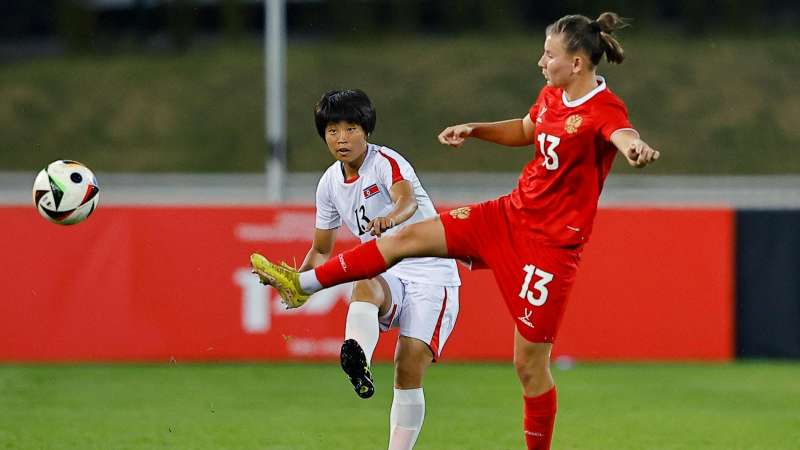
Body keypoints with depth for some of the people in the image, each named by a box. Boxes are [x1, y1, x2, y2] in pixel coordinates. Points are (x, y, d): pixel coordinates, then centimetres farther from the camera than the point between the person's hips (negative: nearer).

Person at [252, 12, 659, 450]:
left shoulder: (604, 109, -21)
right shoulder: (551, 96, 4)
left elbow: (622, 134, -46)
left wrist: (634, 147, -69)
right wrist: (475, 130, 15)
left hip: (549, 245, -8)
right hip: (510, 214, 8)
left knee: (530, 361, -3)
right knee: (408, 237, 8)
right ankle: (302, 284, 18)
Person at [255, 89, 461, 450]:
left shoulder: (386, 163, -13)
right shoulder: (330, 183, 7)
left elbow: (407, 199, -37)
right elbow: (321, 251, 18)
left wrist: (391, 218, -61)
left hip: (431, 273, -4)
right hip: (387, 275, 4)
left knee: (410, 370, -16)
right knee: (365, 285, -34)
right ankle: (357, 361, -62)